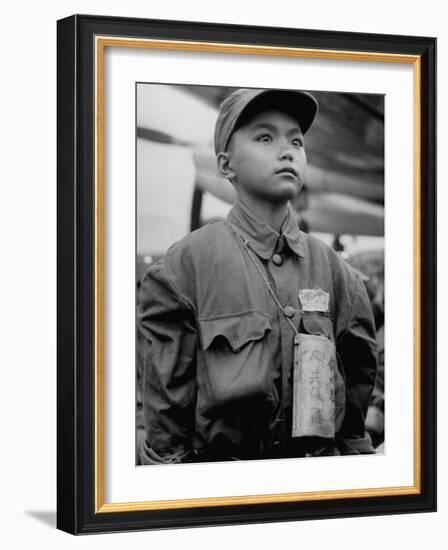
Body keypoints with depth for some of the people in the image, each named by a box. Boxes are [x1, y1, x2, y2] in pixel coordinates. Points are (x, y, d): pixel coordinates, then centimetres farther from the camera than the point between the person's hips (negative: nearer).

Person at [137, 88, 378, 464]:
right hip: (220, 459, -3)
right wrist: (167, 456, -7)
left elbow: (358, 377, 10)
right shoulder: (189, 262, -7)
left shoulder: (329, 266, 3)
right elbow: (167, 393, -5)